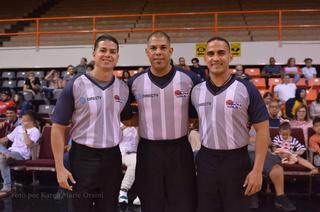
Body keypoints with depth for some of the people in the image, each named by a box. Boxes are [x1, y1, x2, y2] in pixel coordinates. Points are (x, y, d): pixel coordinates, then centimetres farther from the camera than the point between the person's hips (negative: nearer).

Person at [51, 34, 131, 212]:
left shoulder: (123, 88, 4)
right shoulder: (75, 85, -8)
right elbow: (58, 128, -7)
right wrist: (60, 167, -11)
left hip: (112, 158, 4)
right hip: (83, 157, -3)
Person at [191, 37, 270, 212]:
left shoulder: (246, 89, -7)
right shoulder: (196, 91, 3)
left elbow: (262, 129, -8)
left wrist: (257, 170, -13)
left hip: (236, 161, -3)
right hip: (206, 161, 3)